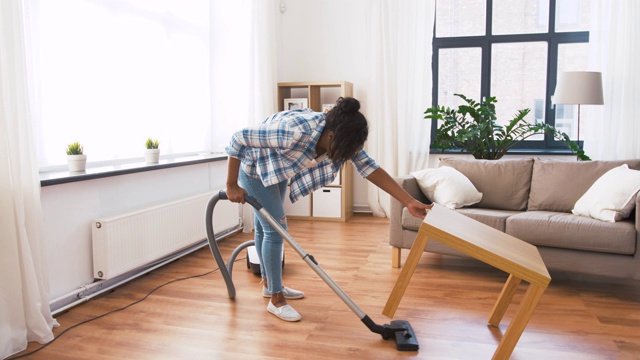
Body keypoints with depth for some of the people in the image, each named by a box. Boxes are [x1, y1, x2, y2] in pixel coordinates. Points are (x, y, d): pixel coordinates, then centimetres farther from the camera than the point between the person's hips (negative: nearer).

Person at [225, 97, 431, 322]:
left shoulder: (339, 138, -22)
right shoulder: (295, 131, -42)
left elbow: (370, 168, -19)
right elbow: (238, 139, -34)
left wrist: (409, 202, -24)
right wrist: (232, 185, -26)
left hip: (277, 170, 7)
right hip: (254, 168, -7)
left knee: (264, 225, 19)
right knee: (275, 229, -8)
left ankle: (268, 283, 34)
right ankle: (276, 299, 5)